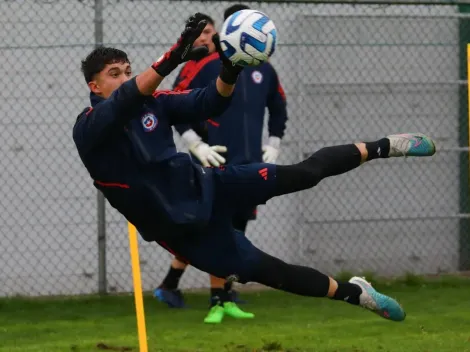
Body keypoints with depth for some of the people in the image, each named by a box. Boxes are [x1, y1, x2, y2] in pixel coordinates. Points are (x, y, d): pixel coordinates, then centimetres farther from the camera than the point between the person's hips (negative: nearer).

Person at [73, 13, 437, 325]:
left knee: (302, 174, -2)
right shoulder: (88, 129, -20)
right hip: (182, 228, -4)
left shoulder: (152, 102, -3)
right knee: (268, 272, 2)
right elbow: (125, 101, -40)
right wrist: (172, 60, -54)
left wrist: (229, 73, -34)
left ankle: (382, 147, 18)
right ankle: (352, 292, 20)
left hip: (204, 186, 4)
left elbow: (208, 102, -10)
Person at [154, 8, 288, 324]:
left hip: (249, 166, 5)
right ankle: (218, 302, -3)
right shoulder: (203, 67, -8)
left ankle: (224, 298, 14)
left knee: (236, 232, 7)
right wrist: (196, 145, -12)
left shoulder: (263, 71, 9)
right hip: (216, 163, -5)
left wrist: (274, 144, 16)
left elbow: (278, 108, 24)